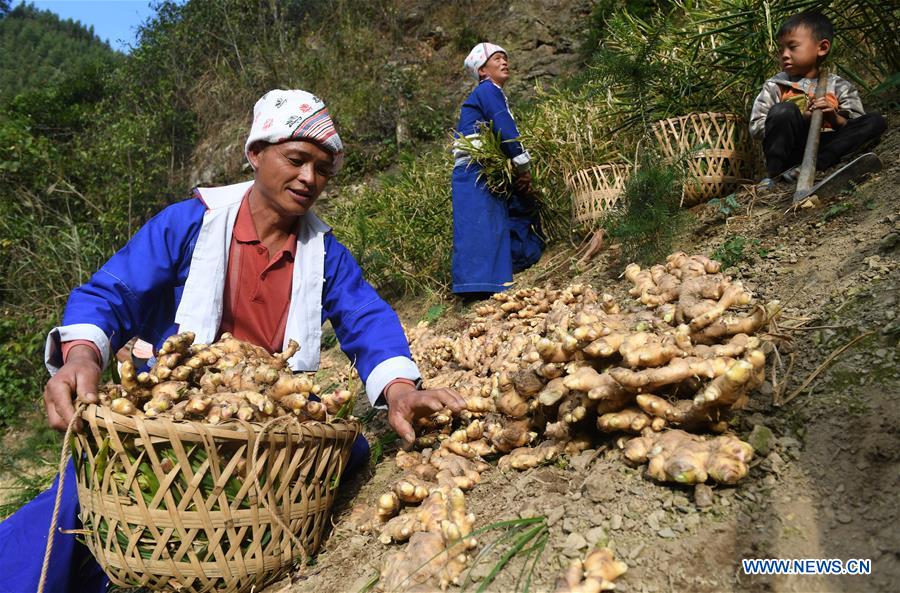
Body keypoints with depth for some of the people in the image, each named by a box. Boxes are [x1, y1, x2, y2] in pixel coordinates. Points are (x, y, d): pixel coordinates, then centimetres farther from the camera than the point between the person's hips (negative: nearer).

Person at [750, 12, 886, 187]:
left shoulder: (839, 87, 11)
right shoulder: (775, 86, 7)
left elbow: (856, 129, 6)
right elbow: (756, 128, -4)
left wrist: (834, 118, -15)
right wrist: (800, 119, -14)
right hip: (788, 152, -2)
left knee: (875, 121, -16)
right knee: (784, 110, -24)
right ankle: (774, 175, -24)